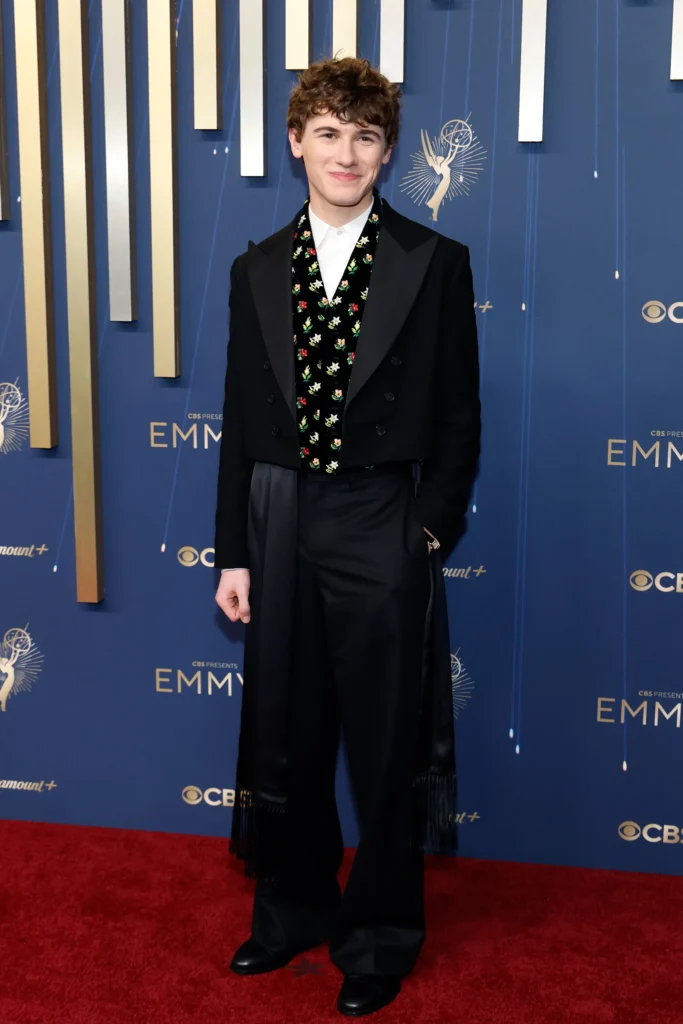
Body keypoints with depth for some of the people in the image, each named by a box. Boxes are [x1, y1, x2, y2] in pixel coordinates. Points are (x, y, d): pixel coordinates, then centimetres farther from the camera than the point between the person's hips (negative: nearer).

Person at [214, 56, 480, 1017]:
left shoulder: (437, 264, -1)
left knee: (388, 746, 8)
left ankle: (383, 934, 29)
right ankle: (296, 908, 37)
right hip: (282, 532, 4)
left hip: (385, 533, -3)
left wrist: (432, 529, -8)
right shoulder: (256, 271, 8)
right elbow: (241, 423, 7)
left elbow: (459, 419, 0)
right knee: (286, 736, 15)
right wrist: (234, 553, 4)